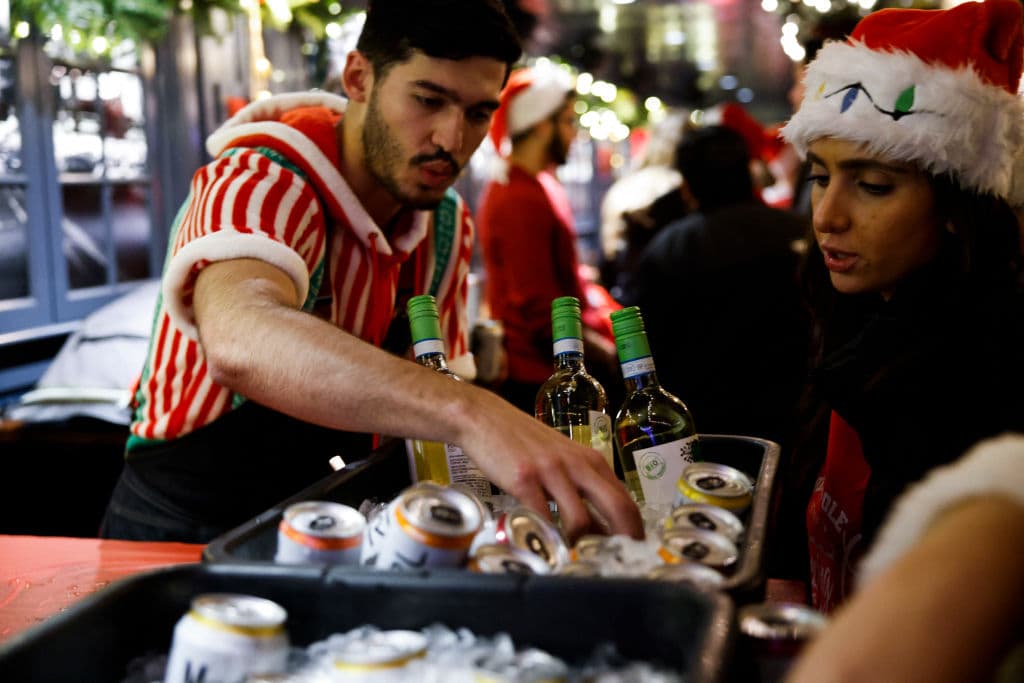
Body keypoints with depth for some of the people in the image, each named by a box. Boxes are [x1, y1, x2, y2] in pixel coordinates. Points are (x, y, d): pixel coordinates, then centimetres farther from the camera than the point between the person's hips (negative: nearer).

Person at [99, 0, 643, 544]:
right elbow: (240, 342, -45)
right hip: (183, 532, -6)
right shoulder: (257, 185, -22)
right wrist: (469, 413, -57)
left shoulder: (449, 226, 2)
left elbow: (424, 404, 7)